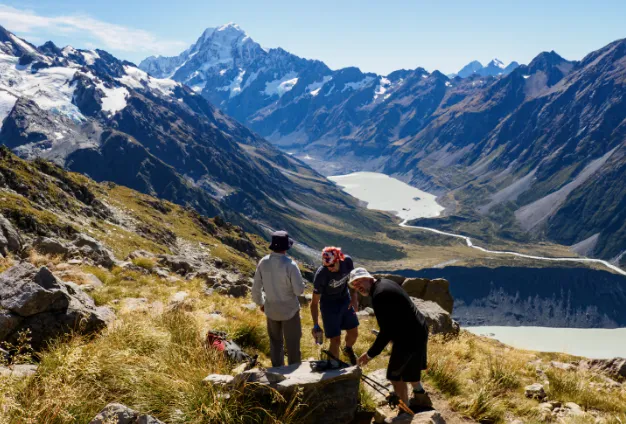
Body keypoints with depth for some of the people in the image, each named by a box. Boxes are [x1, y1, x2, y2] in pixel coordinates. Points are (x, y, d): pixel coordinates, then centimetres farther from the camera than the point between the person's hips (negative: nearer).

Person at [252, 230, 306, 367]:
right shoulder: (290, 264, -24)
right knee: (292, 343, 13)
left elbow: (256, 288, -2)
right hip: (289, 309, -4)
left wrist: (260, 303, 15)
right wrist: (299, 283, 2)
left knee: (275, 341, 22)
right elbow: (299, 290, -20)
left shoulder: (263, 262, -11)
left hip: (271, 309, 4)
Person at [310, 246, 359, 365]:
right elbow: (314, 302, -22)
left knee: (354, 333, 13)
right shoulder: (321, 275, -32)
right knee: (336, 340, -6)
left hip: (345, 300, 4)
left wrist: (354, 298, -7)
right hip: (329, 305, -4)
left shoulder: (347, 261, -22)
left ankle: (348, 349, 47)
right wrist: (316, 325, -25)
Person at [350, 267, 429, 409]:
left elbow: (386, 331, -25)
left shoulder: (379, 295, -24)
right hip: (419, 329, 10)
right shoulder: (385, 283, 7)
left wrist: (371, 354, -18)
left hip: (409, 336, -10)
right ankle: (419, 393, 53)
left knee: (395, 375, 5)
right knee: (409, 367, 31)